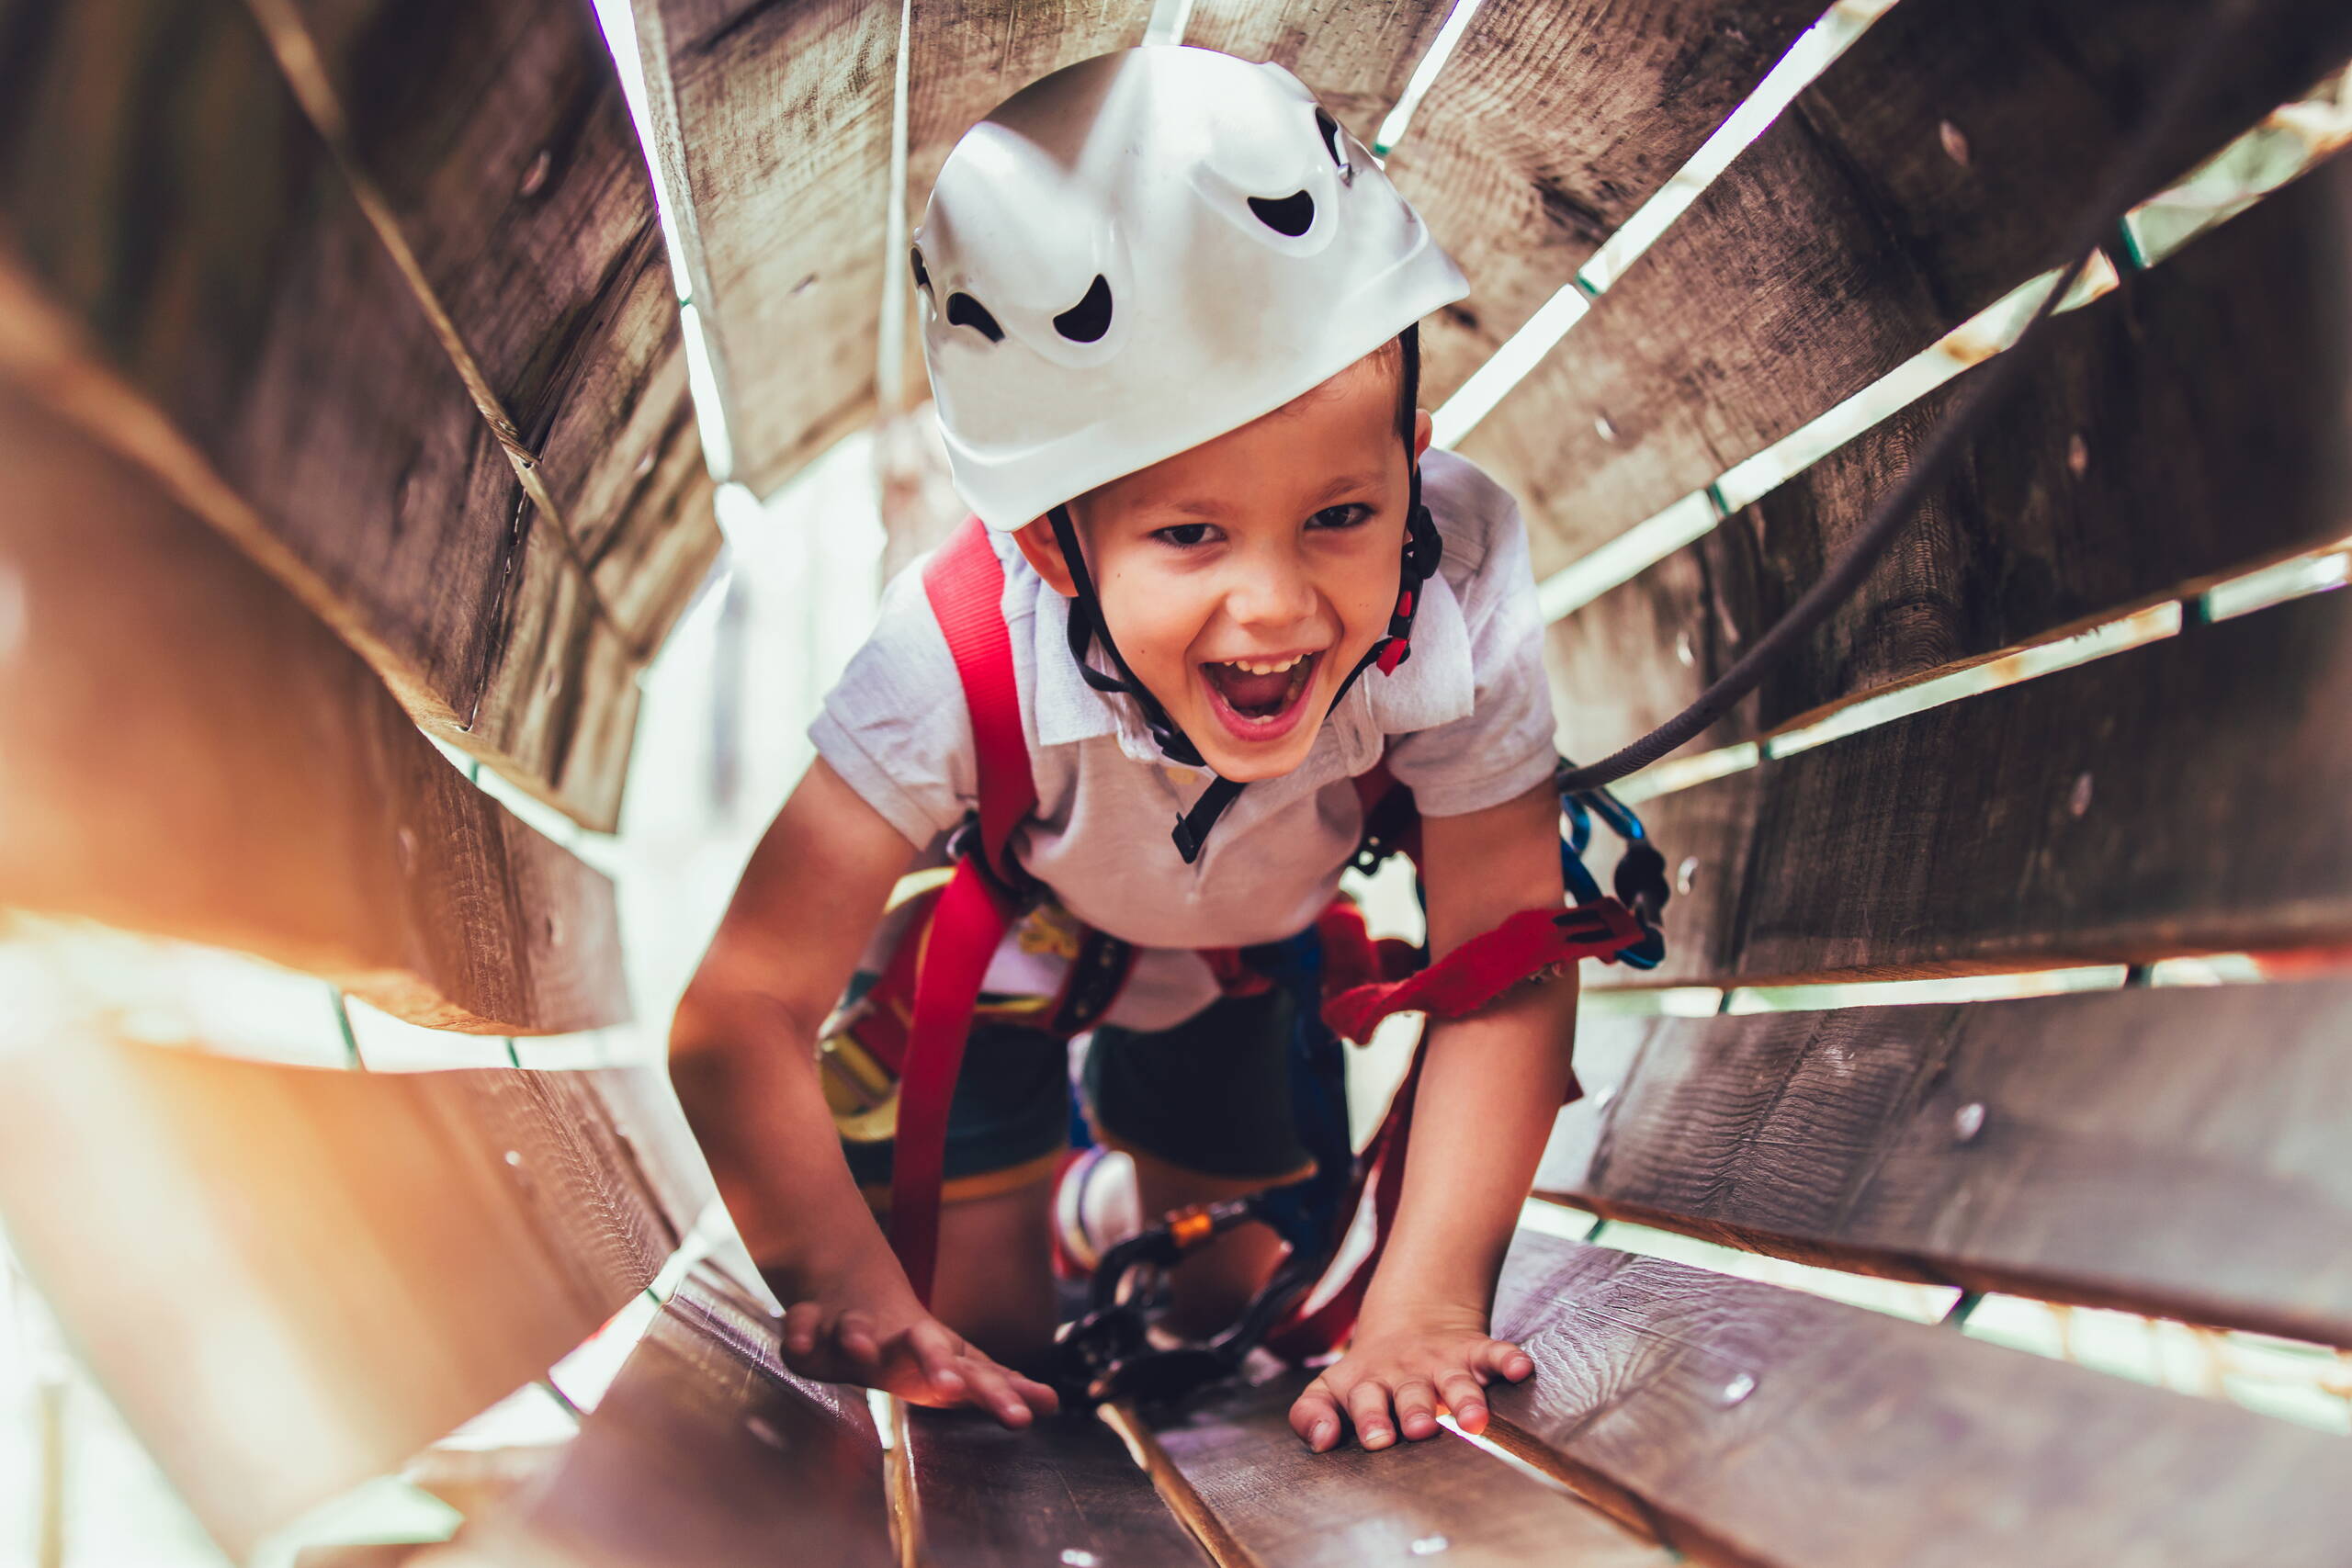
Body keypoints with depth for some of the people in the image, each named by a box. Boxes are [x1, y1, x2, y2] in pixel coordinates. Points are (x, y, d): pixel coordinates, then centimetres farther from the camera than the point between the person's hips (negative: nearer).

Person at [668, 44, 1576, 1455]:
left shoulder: (1457, 616, -39)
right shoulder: (962, 659, -44)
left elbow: (1503, 982, -31)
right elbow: (740, 1020, -39)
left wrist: (1425, 1309, -37)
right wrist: (863, 1308, -42)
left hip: (1230, 955, 3)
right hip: (986, 942, -2)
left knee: (1220, 1313, 11)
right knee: (990, 1347, -4)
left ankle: (1129, 1214, 47)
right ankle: (1011, 1217, 32)